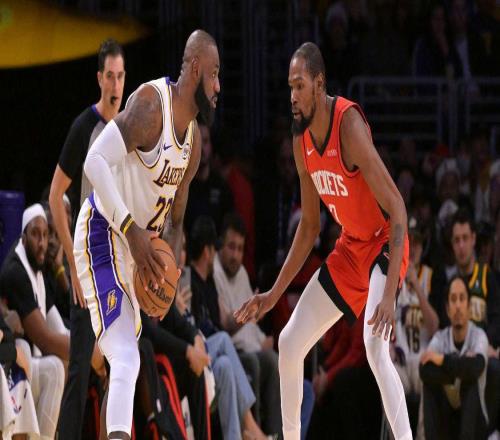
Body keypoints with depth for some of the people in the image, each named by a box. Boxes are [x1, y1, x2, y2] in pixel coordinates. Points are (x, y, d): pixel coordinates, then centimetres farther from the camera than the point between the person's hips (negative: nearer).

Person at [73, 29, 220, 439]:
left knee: (125, 359, 19)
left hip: (137, 246, 10)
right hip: (104, 234, -10)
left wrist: (166, 276, 1)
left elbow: (175, 219, 18)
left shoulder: (193, 139, 9)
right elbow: (96, 162, -29)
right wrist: (132, 229, -34)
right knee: (126, 359, -24)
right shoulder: (151, 103, -19)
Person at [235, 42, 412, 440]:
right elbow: (309, 227, 11)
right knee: (289, 344, 9)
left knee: (375, 346, -30)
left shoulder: (349, 124, -27)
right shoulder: (302, 140, -2)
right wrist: (274, 294, 11)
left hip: (384, 242, -8)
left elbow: (397, 210, -29)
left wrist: (389, 295, -37)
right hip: (350, 247, 9)